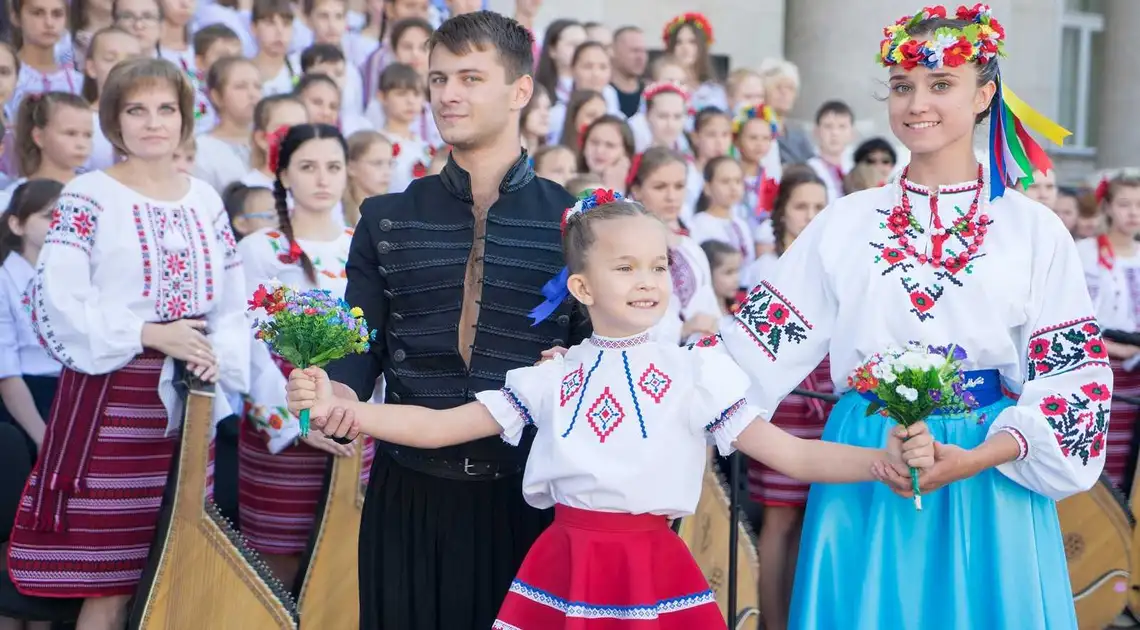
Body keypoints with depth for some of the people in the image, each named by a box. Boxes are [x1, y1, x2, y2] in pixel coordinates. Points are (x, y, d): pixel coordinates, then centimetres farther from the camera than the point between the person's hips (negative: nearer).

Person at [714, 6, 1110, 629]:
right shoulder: (846, 221, 5)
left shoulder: (1033, 229, 0)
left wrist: (978, 458, -17)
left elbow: (1075, 376, -4)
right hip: (863, 480, 1)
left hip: (992, 477, -1)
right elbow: (761, 342, 5)